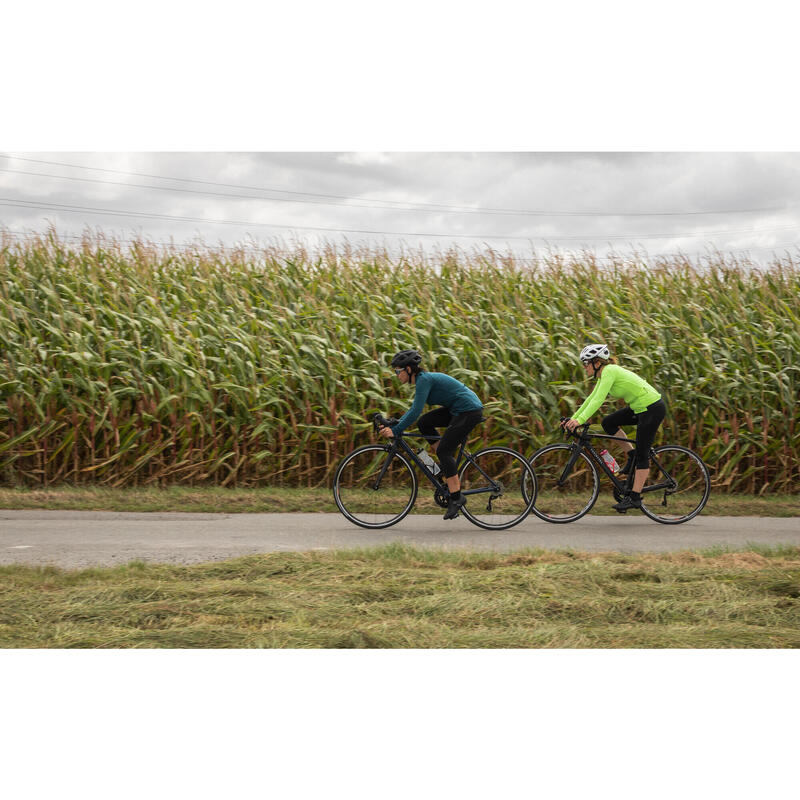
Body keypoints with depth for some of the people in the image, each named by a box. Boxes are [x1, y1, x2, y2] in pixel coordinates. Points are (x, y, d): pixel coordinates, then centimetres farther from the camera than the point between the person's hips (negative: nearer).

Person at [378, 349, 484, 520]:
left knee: (443, 450, -12)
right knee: (424, 423, 7)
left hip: (470, 411, -9)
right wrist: (394, 424, 12)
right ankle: (448, 464, 11)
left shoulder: (424, 380, -17)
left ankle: (456, 497, -8)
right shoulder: (421, 379, 13)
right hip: (457, 410, 9)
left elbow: (416, 411, -24)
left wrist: (395, 431, -22)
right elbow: (414, 410, 22)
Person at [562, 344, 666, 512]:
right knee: (608, 423, 6)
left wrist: (580, 420, -34)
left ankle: (635, 497, -4)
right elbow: (591, 398, 14)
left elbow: (598, 400, -28)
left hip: (653, 409, -9)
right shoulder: (604, 373, 9)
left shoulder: (609, 371, -18)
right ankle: (632, 456, 13)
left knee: (642, 454, -7)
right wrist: (573, 418, 8)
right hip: (639, 408, 9)